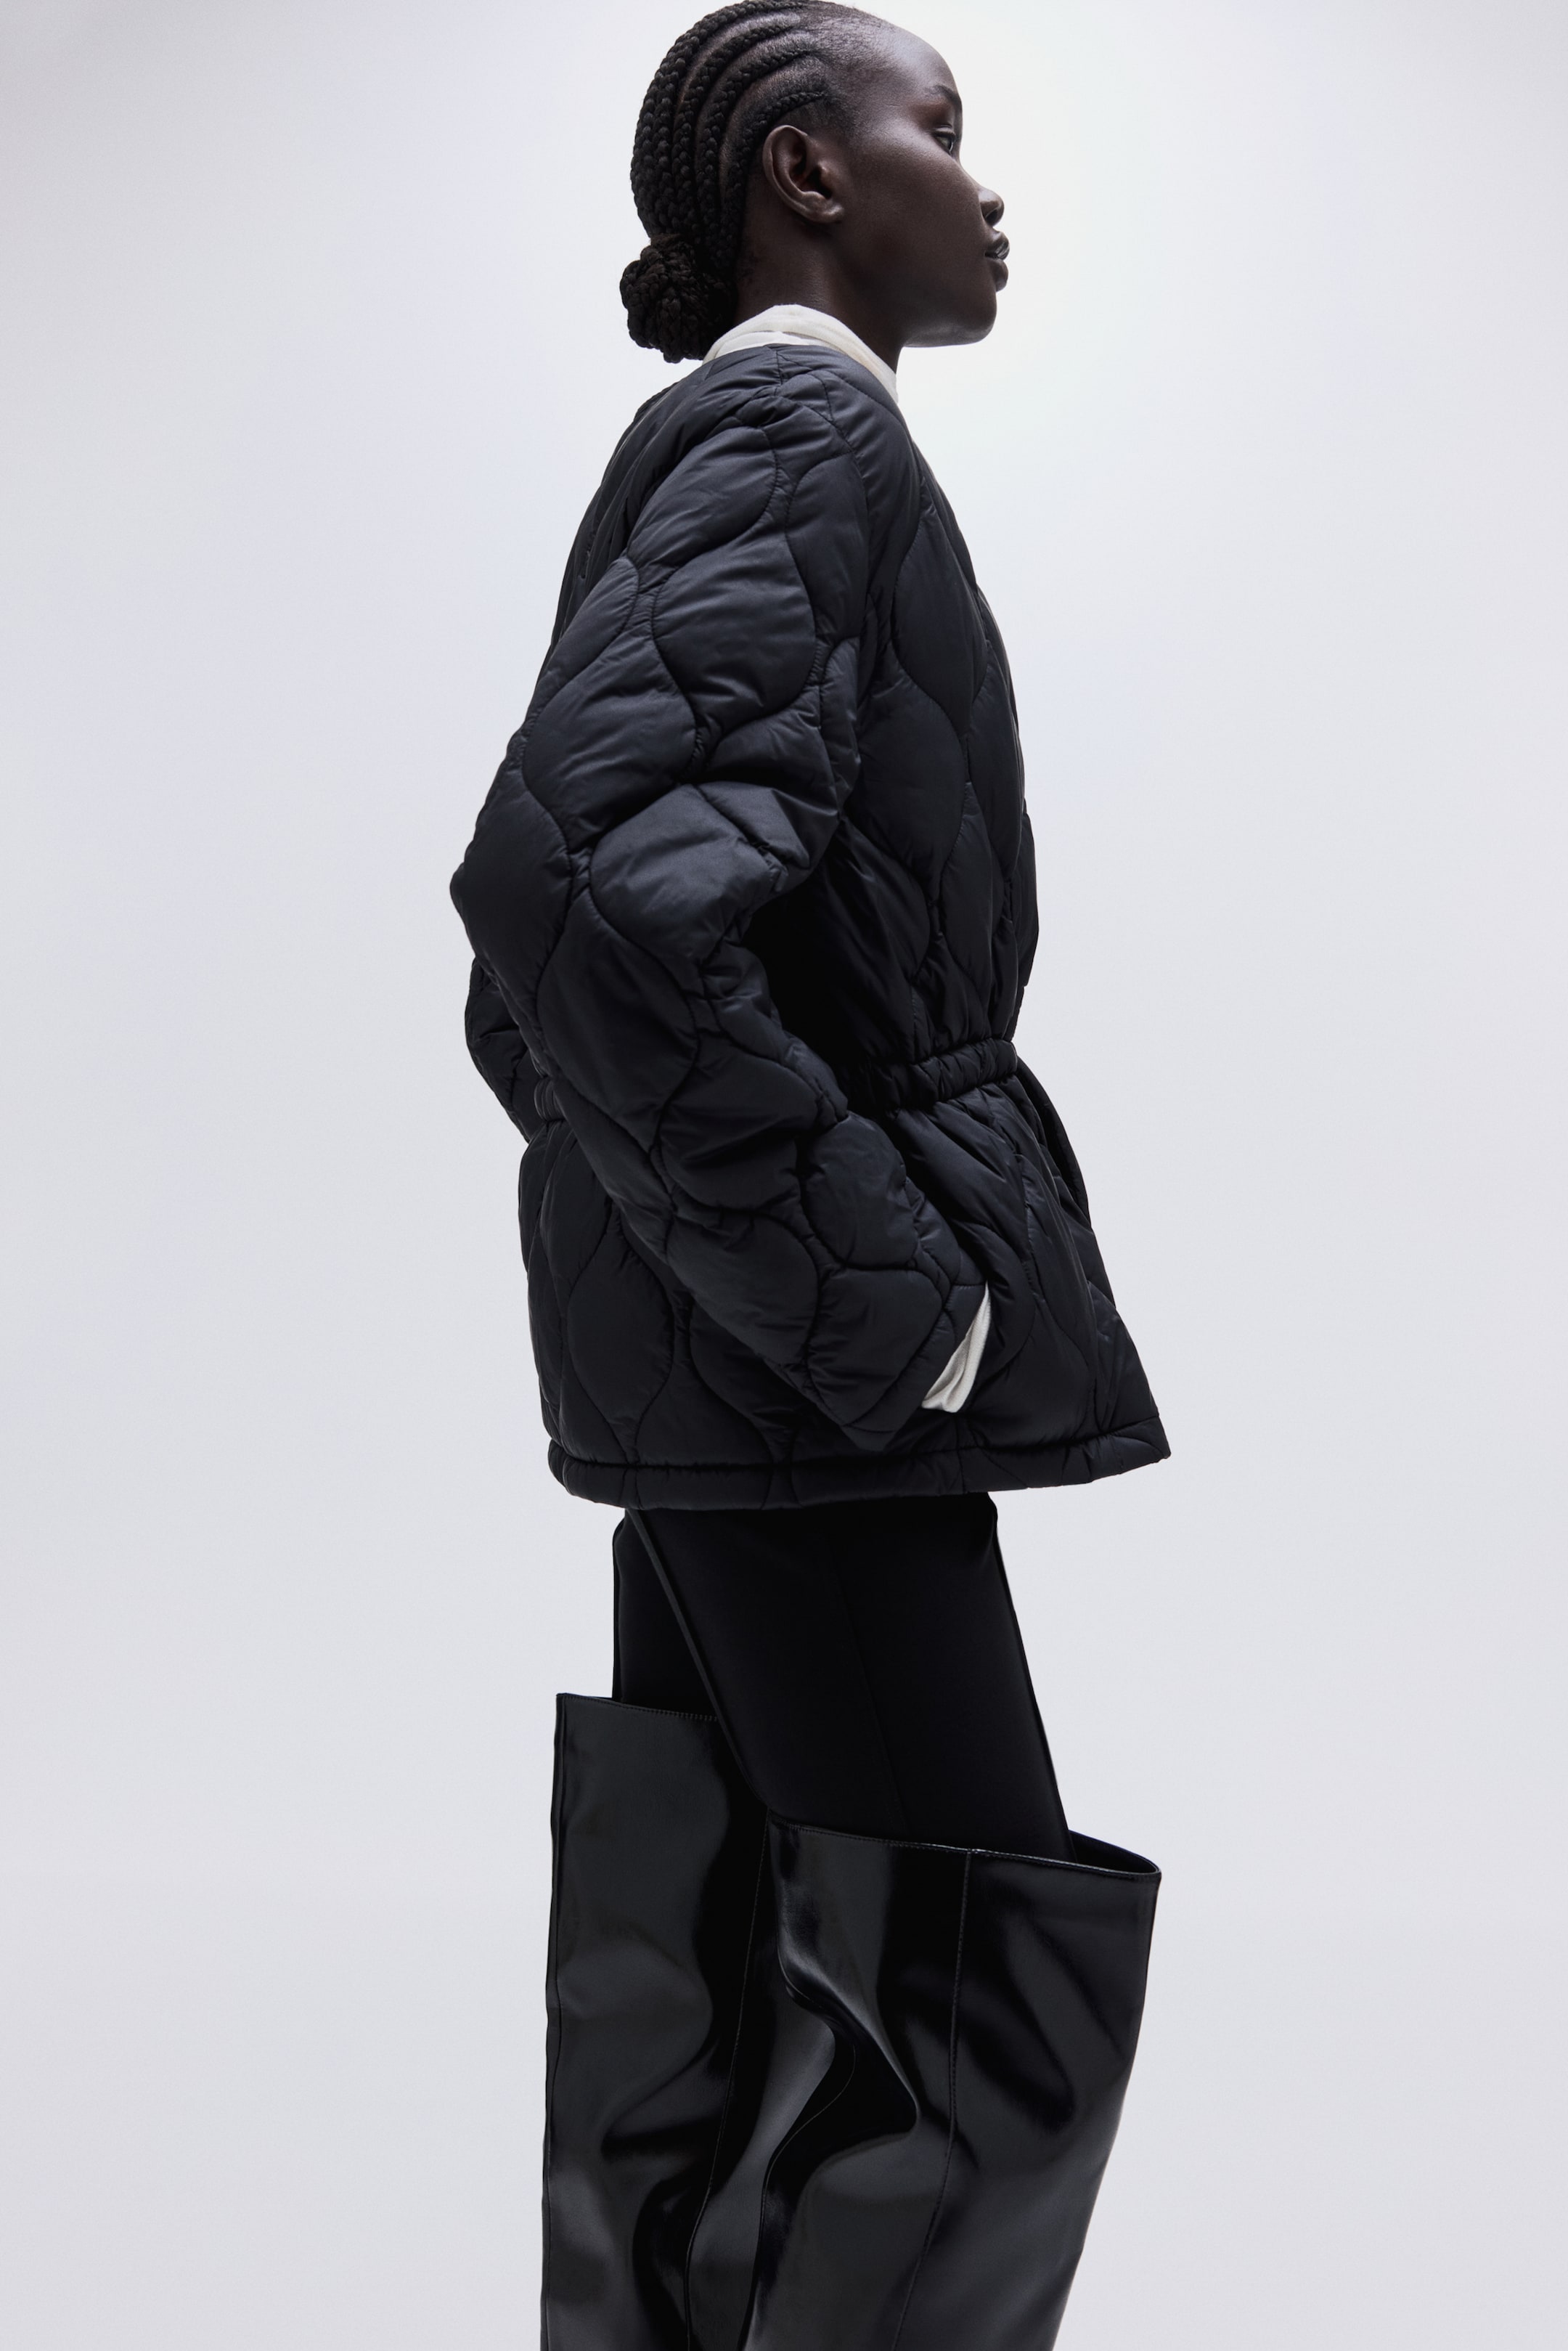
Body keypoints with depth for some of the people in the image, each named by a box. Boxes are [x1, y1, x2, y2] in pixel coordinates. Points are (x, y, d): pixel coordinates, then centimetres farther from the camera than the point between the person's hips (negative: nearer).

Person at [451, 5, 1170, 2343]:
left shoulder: (714, 447, 18)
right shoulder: (801, 430, -10)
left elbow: (532, 954, 22)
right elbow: (599, 899, -27)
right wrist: (879, 1295, -19)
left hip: (714, 1352, 10)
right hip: (799, 1362, -10)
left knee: (715, 1987, 16)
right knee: (977, 1977, -2)